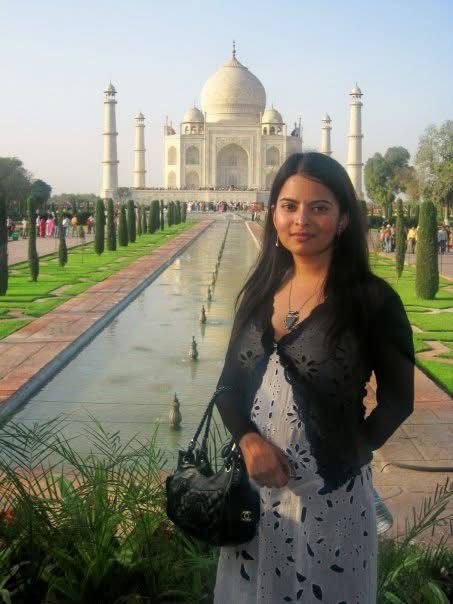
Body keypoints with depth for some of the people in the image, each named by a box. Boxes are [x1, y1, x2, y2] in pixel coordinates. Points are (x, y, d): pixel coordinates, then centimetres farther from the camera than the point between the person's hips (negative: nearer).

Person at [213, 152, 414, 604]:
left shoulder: (371, 299, -13)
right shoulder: (260, 291, 1)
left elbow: (397, 400, -5)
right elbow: (230, 385, 4)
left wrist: (346, 459, -11)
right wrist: (250, 442, -13)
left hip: (330, 492, -4)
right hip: (253, 483, 5)